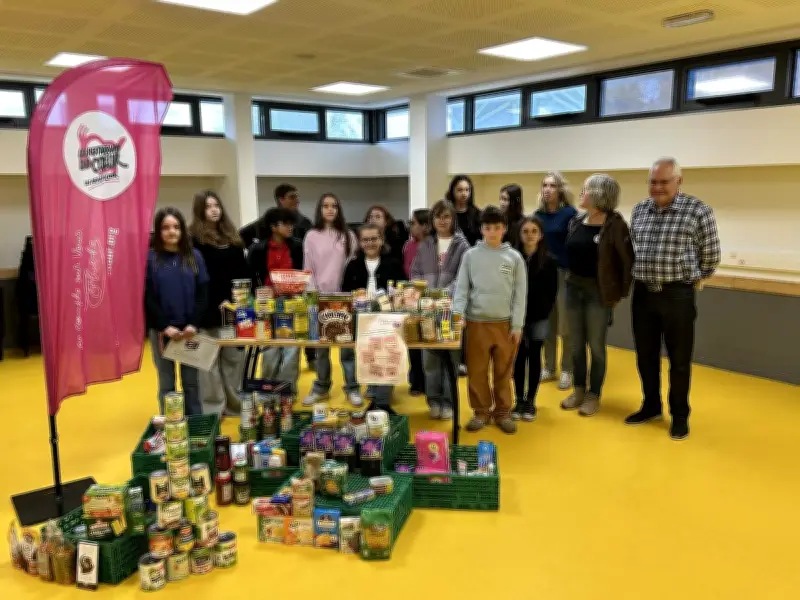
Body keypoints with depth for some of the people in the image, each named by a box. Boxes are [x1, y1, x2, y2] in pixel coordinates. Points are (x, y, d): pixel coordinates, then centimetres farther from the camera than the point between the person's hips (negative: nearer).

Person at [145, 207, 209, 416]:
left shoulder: (194, 256, 8)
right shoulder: (149, 258, 1)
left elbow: (203, 293, 3)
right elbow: (147, 298, -4)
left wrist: (193, 324, -9)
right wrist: (165, 327, -13)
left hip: (190, 330, 2)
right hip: (161, 331, -1)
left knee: (191, 382, 9)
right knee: (167, 384, 7)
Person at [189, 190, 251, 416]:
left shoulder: (231, 236, 15)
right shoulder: (195, 237, -6)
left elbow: (244, 270, 16)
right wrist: (218, 301, -19)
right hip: (210, 308, -6)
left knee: (235, 357, 13)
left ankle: (235, 403, 23)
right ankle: (212, 408, 10)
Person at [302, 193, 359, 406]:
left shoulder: (348, 236, 4)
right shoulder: (312, 236, 3)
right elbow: (308, 269, 4)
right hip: (320, 297, 1)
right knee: (321, 343, 7)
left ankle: (352, 387, 10)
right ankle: (321, 387, 18)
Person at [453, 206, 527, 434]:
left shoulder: (514, 257, 3)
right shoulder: (471, 255, 3)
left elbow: (520, 294, 2)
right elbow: (461, 288, 2)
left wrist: (517, 325, -2)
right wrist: (458, 313, -12)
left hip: (505, 323, 0)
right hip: (476, 322, 0)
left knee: (504, 371, 8)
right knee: (477, 371, 5)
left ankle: (502, 412, 21)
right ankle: (481, 411, 19)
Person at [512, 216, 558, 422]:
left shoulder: (549, 260, -3)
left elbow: (552, 291, 0)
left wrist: (543, 311, -8)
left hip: (538, 317, 0)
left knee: (534, 357, 8)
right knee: (519, 357, 6)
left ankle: (530, 401, 17)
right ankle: (519, 400, 17)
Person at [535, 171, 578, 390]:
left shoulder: (569, 213, -5)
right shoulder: (539, 214, 8)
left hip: (563, 273, -5)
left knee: (565, 325, 0)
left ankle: (567, 371, 10)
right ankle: (549, 368, 20)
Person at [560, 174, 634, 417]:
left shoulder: (614, 224, -13)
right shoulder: (576, 221, 5)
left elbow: (628, 261, -11)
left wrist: (620, 293, -9)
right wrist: (570, 280, 7)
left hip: (599, 291, -6)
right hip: (574, 287, 6)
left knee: (596, 345, 5)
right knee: (576, 344, 13)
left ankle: (594, 395, 19)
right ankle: (578, 390, 27)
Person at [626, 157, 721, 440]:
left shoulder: (698, 210, -8)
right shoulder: (639, 210, 6)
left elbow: (711, 255, 1)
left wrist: (691, 278, 9)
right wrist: (642, 276, 14)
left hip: (677, 294, -4)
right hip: (643, 293, 4)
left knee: (679, 358, 7)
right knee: (645, 355, 13)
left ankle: (679, 415, 23)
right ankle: (651, 406, 31)